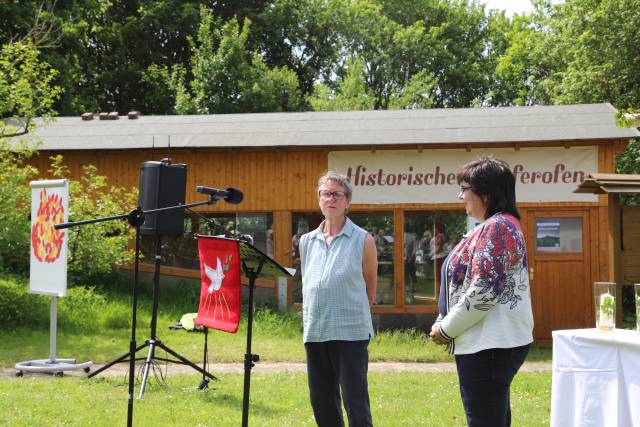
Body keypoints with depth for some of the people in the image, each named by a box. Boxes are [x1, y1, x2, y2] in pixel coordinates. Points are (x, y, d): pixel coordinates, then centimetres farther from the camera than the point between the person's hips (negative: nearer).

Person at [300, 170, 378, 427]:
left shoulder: (363, 241, -1)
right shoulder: (307, 242, 12)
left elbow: (370, 291, 7)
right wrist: (311, 317, 13)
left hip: (351, 332, -5)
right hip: (314, 332, 5)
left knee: (356, 405, -6)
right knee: (322, 404, 11)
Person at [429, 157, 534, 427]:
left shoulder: (496, 227, -15)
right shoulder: (499, 225, 18)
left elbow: (483, 292, -22)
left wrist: (446, 328, -10)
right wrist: (443, 323, 9)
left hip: (488, 347, -11)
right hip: (494, 343, 11)